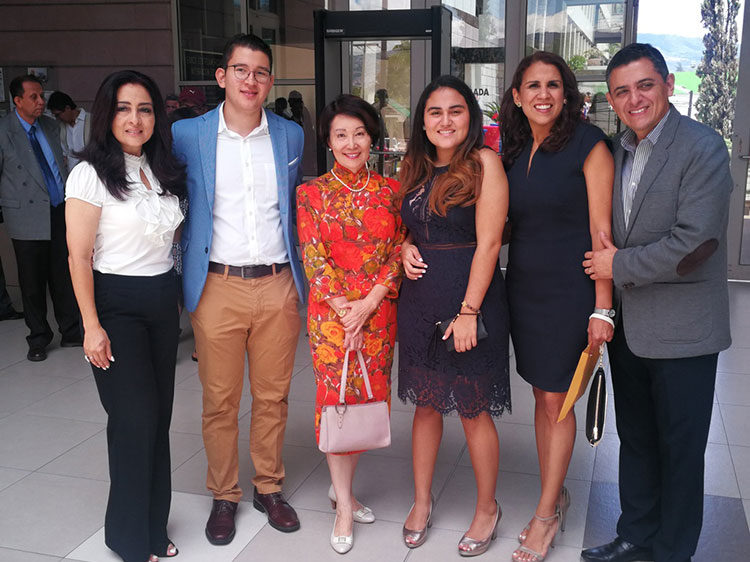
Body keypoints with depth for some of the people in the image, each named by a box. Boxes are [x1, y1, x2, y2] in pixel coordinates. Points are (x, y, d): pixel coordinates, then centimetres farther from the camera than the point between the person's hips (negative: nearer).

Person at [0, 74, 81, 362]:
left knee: (64, 276, 10)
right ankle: (38, 339, 20)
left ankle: (70, 333, 23)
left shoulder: (50, 125, 9)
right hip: (28, 217, -4)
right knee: (32, 282, 5)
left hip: (60, 213, 4)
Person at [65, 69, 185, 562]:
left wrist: (175, 298, 12)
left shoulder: (164, 171, 9)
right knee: (136, 418, -3)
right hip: (116, 304, -6)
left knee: (159, 415, 10)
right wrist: (92, 327, -14)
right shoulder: (92, 174, -9)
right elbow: (79, 257, -11)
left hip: (163, 303, 6)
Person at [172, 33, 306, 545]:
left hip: (278, 286, 2)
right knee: (219, 401, 7)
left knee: (273, 396, 12)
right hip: (218, 287, -1)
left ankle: (269, 487, 30)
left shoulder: (291, 136, 7)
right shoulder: (188, 135, -1)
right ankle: (224, 496, 26)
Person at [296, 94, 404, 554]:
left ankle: (342, 487, 28)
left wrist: (369, 303, -10)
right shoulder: (312, 193, 1)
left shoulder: (390, 190, 6)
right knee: (335, 398, 1)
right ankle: (344, 505, 15)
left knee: (370, 397, 8)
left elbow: (398, 251, 1)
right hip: (330, 312, -2)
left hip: (379, 312, 2)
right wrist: (344, 308, -11)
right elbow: (313, 257, -4)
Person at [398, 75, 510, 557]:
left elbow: (488, 242, -14)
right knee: (426, 404, 14)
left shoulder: (484, 162, -9)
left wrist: (469, 311, -18)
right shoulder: (415, 169, 11)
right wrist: (406, 249, 0)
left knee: (473, 409, 6)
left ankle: (487, 507, 26)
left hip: (471, 297, -5)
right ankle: (422, 502, 31)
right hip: (420, 296, 6)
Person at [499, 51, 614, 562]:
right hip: (523, 287, 6)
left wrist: (602, 308, -15)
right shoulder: (513, 151, 8)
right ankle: (556, 498, 29)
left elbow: (601, 229, -12)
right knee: (543, 398, 13)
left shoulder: (587, 143, -9)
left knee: (556, 400, 3)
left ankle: (546, 514, 19)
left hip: (569, 289, -5)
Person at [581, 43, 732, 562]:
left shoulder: (702, 148, -14)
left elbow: (695, 241, -23)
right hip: (626, 322, 7)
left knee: (680, 448, 8)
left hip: (680, 329, -7)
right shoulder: (614, 150, 8)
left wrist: (620, 265, -14)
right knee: (635, 437, 19)